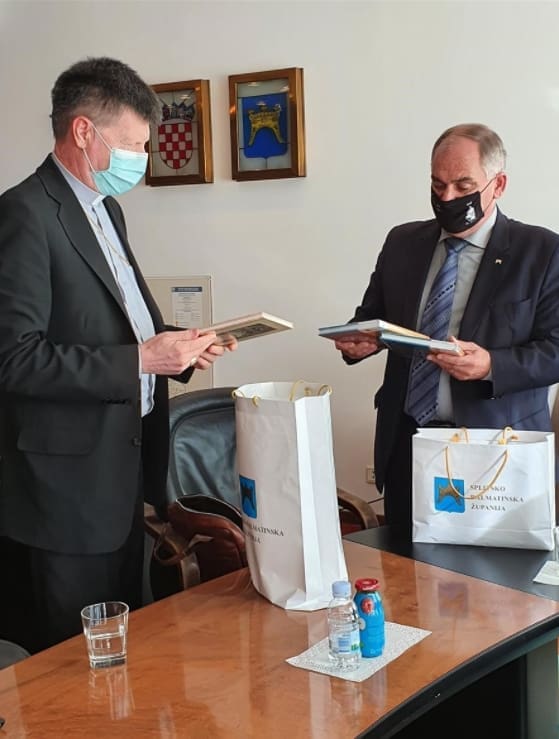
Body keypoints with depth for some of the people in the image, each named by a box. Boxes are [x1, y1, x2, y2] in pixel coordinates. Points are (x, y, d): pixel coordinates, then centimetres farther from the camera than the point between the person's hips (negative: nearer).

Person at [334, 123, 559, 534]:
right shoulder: (402, 242, 10)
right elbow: (372, 316, 16)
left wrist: (491, 366, -23)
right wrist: (358, 339, -7)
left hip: (496, 445, -3)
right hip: (405, 441, 4)